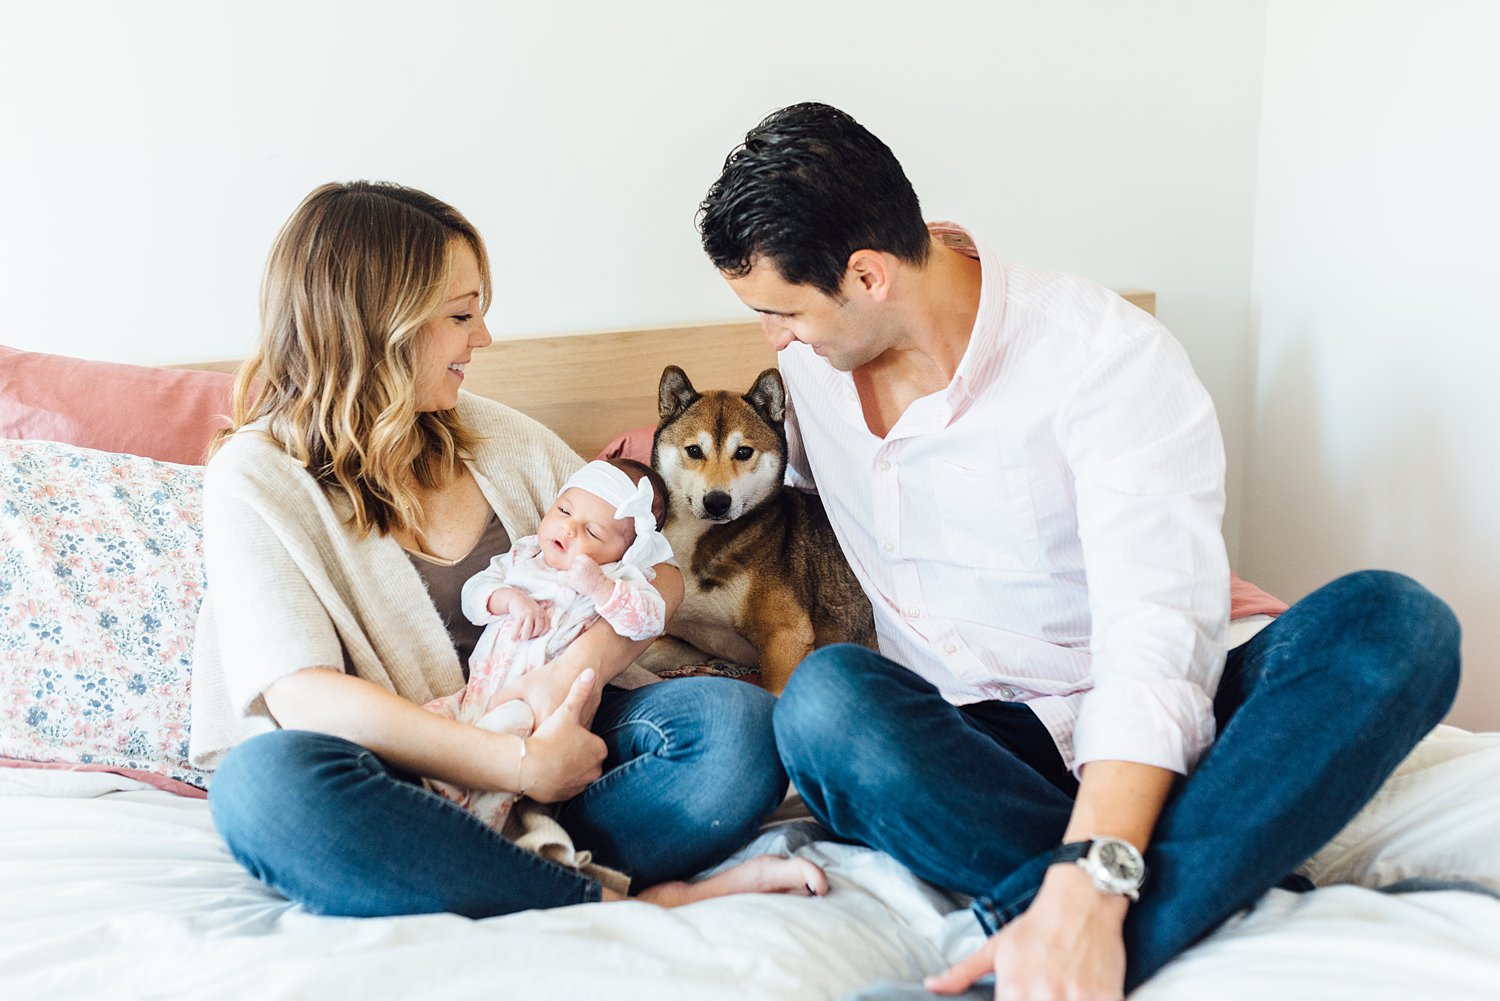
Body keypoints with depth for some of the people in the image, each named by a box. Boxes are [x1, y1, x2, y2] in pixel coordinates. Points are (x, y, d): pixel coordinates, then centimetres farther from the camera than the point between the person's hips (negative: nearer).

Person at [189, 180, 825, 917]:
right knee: (264, 780, -37)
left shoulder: (497, 437, 14)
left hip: (545, 739, 4)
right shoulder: (256, 478, -2)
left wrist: (581, 665, -11)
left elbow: (657, 573, 12)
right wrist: (523, 765, -22)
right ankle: (619, 903, -32)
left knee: (737, 723, -20)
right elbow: (303, 696, -15)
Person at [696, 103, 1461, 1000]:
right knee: (826, 695, -32)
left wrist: (1086, 890, -41)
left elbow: (1157, 643, -28)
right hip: (968, 751, 3)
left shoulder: (1108, 354, -16)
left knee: (1394, 623, -32)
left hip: (1139, 749, -2)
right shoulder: (811, 359, 4)